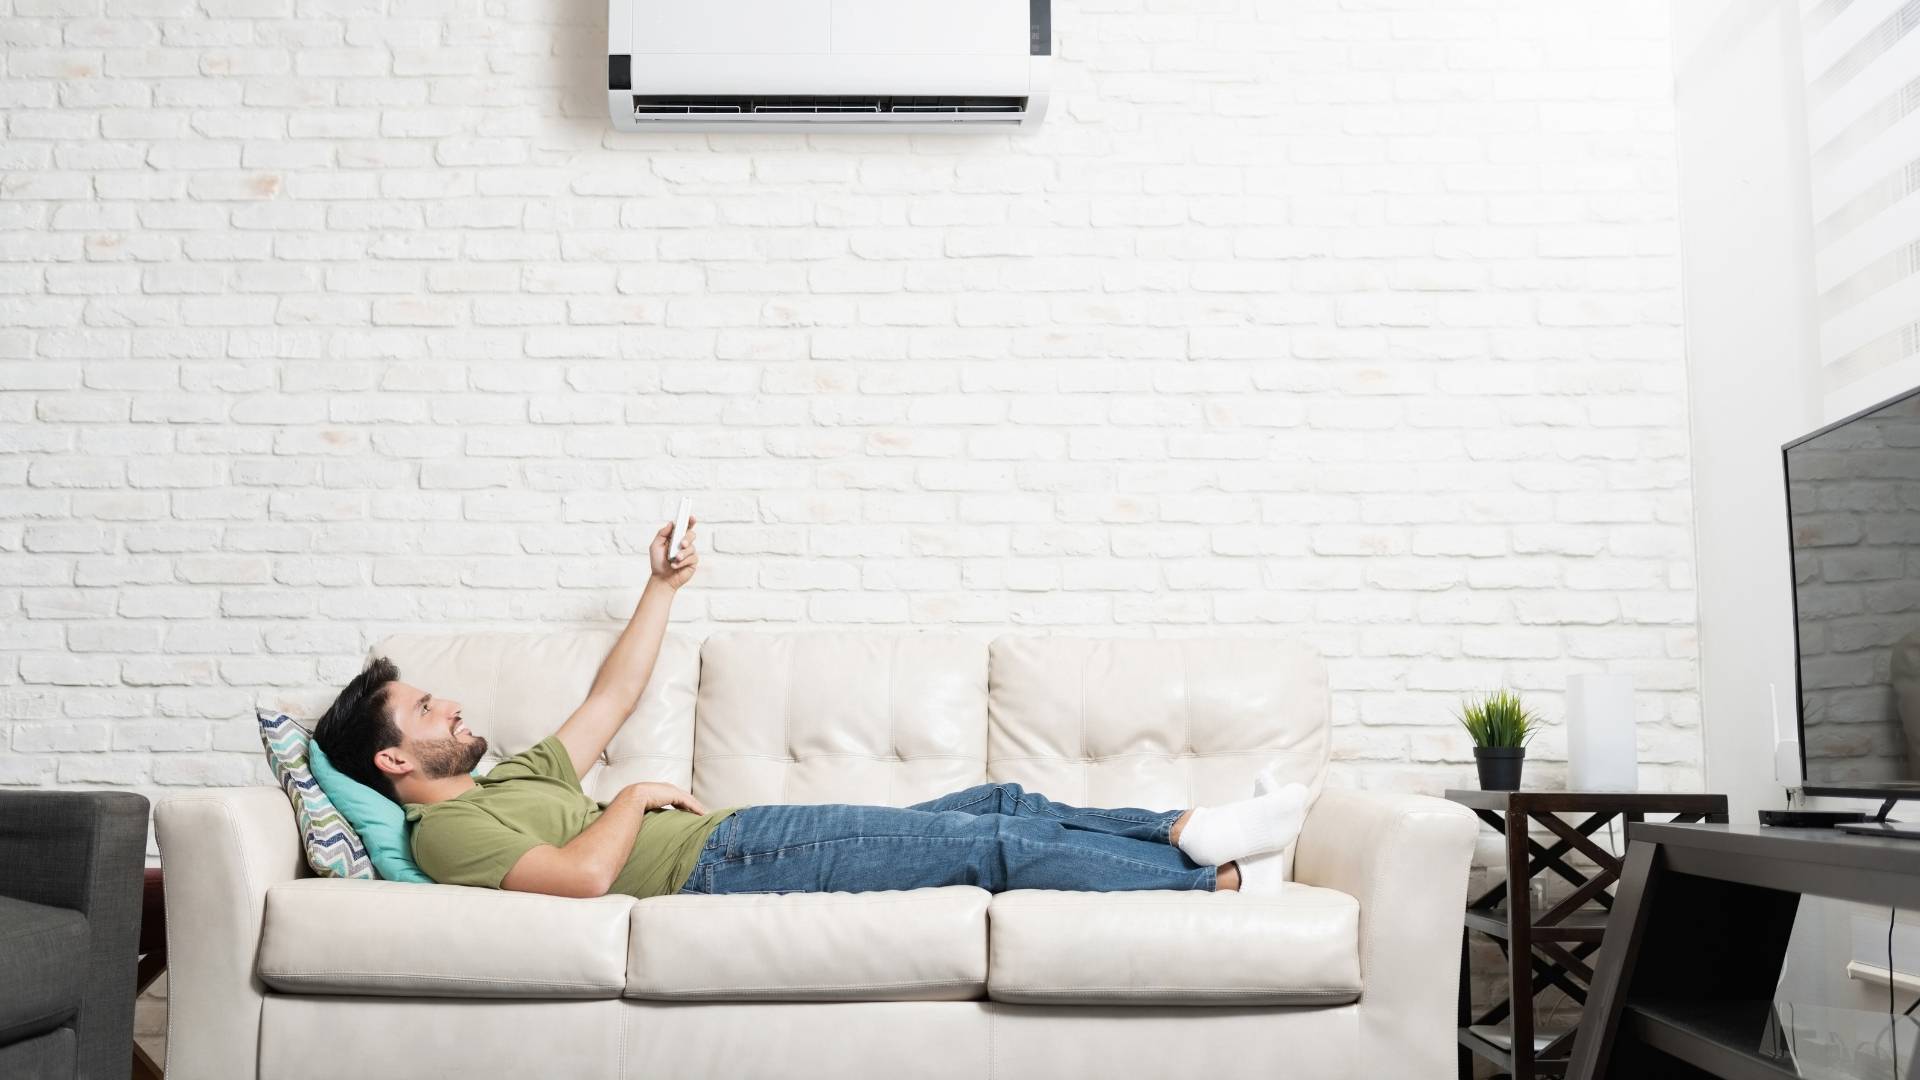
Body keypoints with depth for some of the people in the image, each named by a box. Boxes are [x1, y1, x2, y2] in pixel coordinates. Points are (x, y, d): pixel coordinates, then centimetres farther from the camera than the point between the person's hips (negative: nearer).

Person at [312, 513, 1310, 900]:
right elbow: (587, 874, -24)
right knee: (992, 844, -12)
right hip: (727, 860, -10)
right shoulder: (447, 829, -7)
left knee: (997, 804, 2)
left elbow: (609, 700, 29)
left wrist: (661, 587, 30)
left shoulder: (514, 781, 23)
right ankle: (1222, 880, -4)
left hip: (739, 834, 10)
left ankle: (1187, 830, 5)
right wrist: (637, 797, -7)